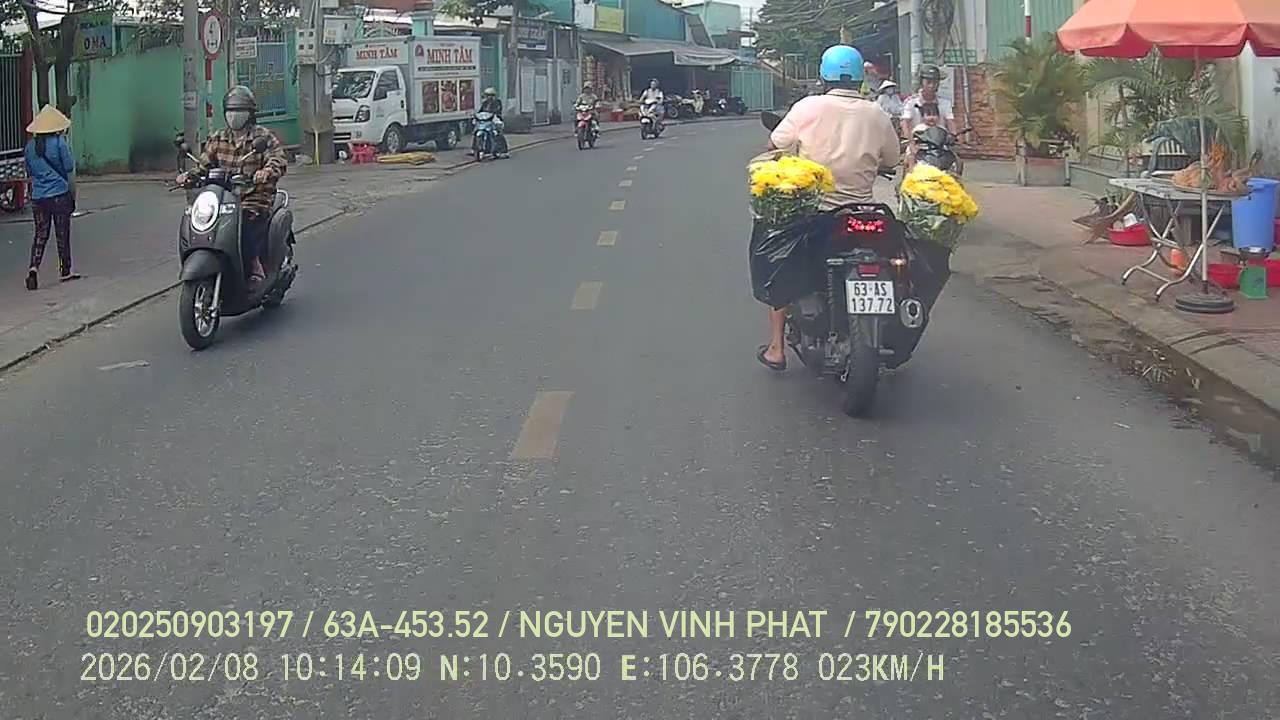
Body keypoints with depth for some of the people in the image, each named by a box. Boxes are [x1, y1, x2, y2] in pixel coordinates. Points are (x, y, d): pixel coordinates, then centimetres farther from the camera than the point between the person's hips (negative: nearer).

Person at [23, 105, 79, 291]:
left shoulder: (30, 146, 6)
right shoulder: (59, 142, -9)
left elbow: (30, 174, 14)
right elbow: (69, 172, -6)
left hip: (39, 197, 4)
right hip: (60, 195, -4)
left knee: (41, 235, 8)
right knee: (62, 234, 7)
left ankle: (34, 267, -10)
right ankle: (65, 271, 16)